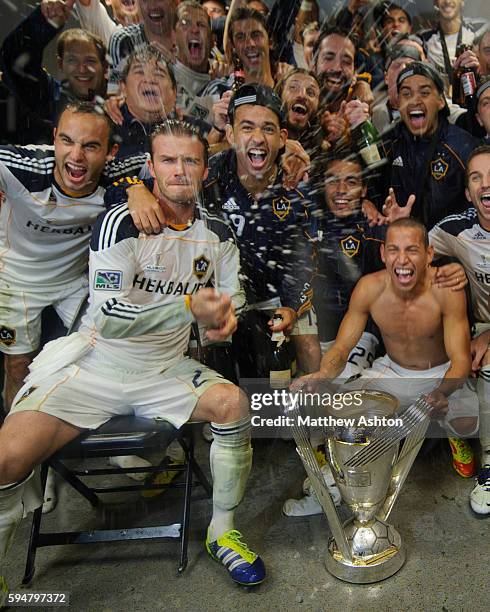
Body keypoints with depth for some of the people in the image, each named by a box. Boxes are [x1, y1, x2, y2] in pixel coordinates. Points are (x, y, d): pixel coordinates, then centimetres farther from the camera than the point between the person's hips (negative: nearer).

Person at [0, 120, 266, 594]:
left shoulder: (215, 234, 5)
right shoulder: (120, 223, -12)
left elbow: (233, 294, 18)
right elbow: (108, 317, -19)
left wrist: (226, 315, -6)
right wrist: (189, 307, -27)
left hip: (166, 369, 4)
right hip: (95, 365, -3)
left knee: (233, 402, -22)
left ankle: (222, 532, 1)